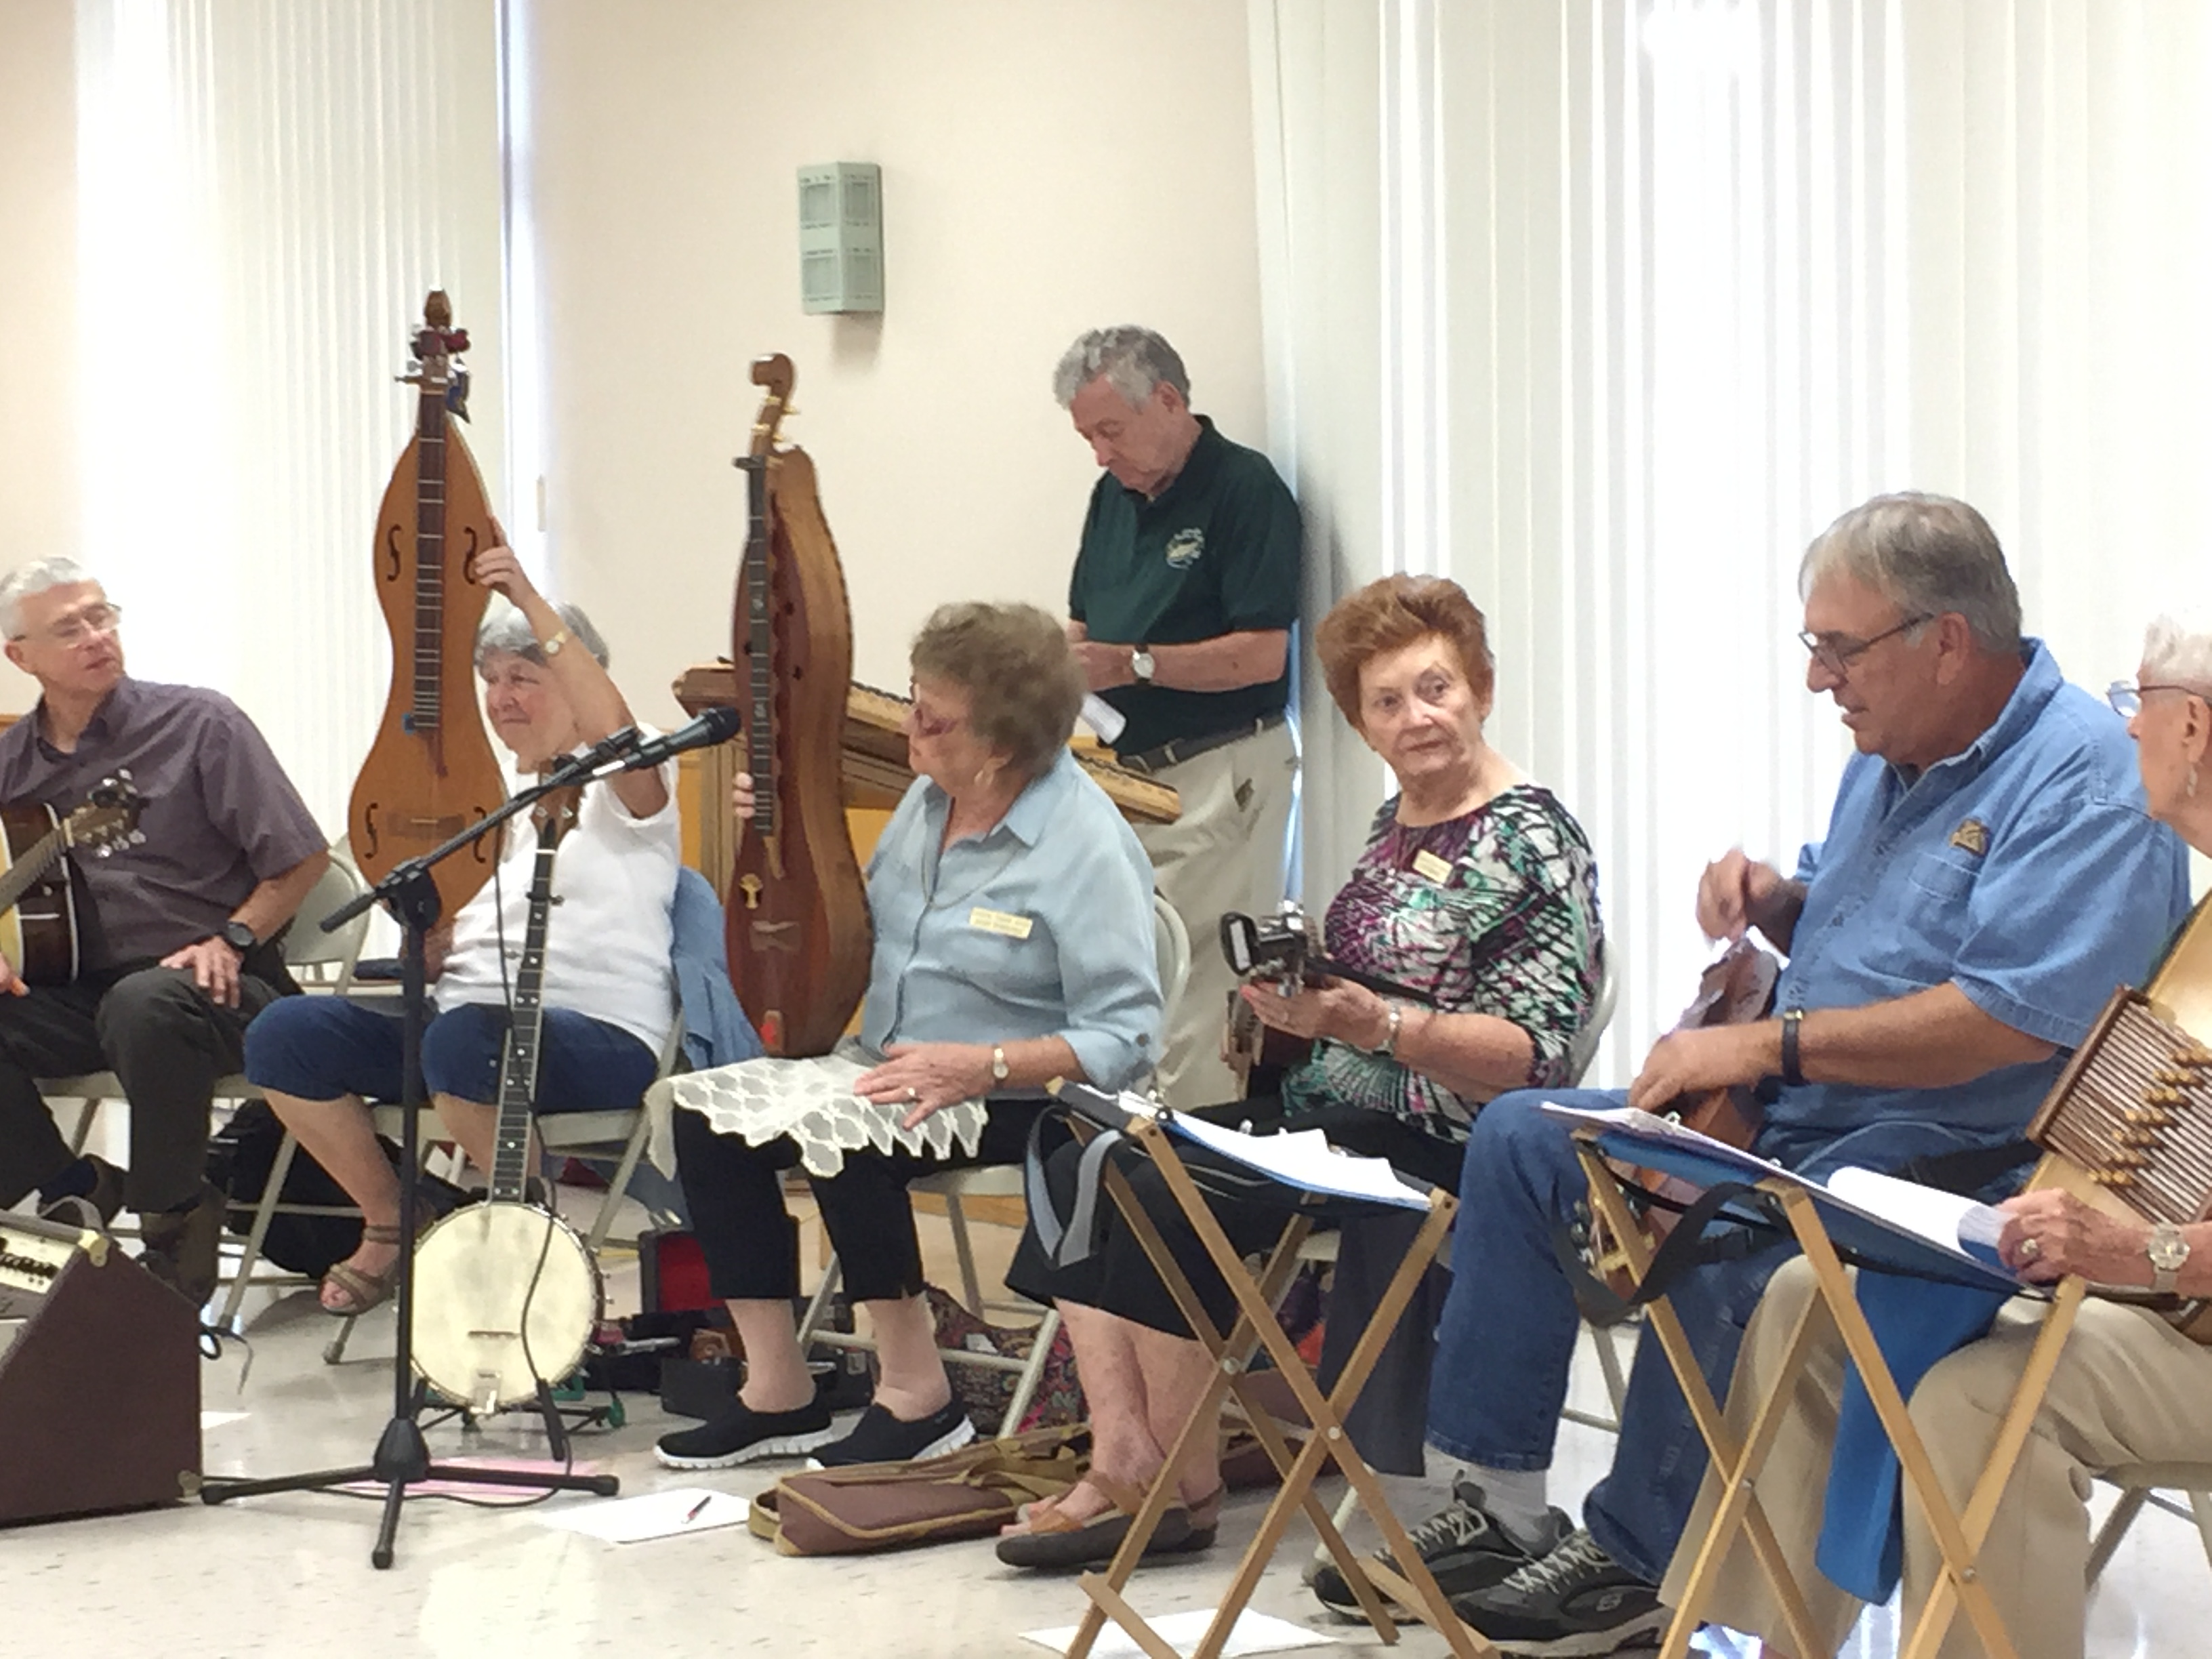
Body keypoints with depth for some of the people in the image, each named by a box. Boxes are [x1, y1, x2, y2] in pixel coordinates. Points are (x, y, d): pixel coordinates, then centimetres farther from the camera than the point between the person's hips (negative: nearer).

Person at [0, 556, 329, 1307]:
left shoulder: (197, 724, -1)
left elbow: (301, 858, -1)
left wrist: (232, 941, -13)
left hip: (210, 987, -4)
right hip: (74, 991, 4)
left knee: (144, 1006, -39)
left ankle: (175, 1222, -19)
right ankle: (73, 1186, -4)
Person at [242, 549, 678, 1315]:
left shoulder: (623, 786, 2)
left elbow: (613, 728, -24)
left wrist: (533, 605, -31)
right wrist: (425, 948, -1)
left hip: (597, 1032, -7)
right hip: (465, 1014, 7)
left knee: (462, 1039, -40)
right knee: (284, 1035, -12)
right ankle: (390, 1225, 5)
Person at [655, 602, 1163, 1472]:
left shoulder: (1086, 850, -19)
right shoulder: (930, 798, 7)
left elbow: (1125, 1039, -22)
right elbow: (863, 927, 18)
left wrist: (980, 1066, -30)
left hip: (1013, 1101, -8)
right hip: (887, 1074, 9)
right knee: (708, 1113, -9)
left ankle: (915, 1393, -16)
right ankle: (777, 1391, -4)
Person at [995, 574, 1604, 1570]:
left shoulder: (1530, 843, -13)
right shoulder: (1396, 823, 13)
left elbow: (1530, 1056, -20)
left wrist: (1373, 1025, -32)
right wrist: (1292, 997, 5)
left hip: (1434, 1146, -10)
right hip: (1324, 1111, 10)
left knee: (1169, 1198, -24)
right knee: (1084, 1169, -3)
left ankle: (1186, 1488, -7)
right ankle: (1125, 1463, -11)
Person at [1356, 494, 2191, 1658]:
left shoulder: (2082, 780, -17)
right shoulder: (1891, 758, 14)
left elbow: (2015, 1019, -27)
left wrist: (1770, 1043, -24)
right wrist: (1773, 900, 5)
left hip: (1947, 1155, -10)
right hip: (1790, 1119, 10)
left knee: (1717, 1246, -35)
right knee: (1517, 1141, 3)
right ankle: (1499, 1502, 0)